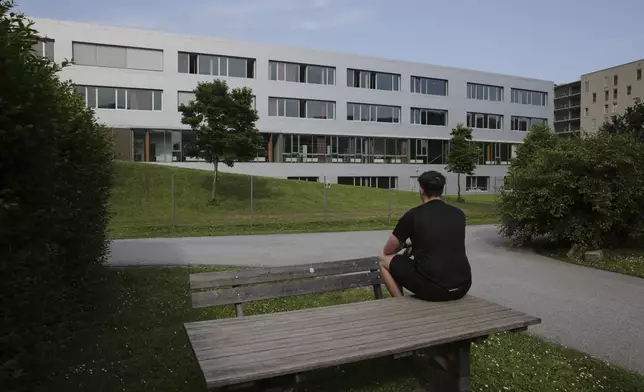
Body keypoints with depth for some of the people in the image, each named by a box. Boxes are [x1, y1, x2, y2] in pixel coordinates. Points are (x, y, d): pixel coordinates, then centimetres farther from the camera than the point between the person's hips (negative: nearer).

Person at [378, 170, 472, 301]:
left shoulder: (413, 215, -2)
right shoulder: (458, 214, 12)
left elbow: (387, 251, 11)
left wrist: (404, 245, 33)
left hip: (431, 288, -5)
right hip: (462, 286, 5)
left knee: (384, 259, 15)